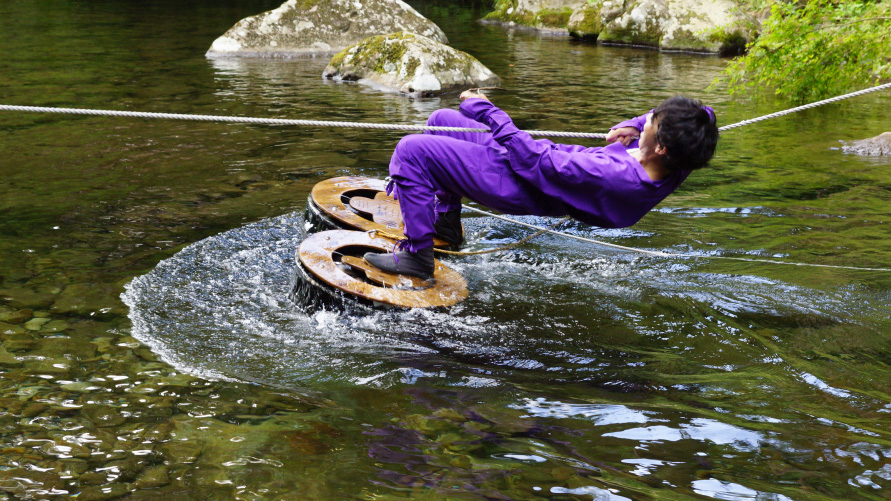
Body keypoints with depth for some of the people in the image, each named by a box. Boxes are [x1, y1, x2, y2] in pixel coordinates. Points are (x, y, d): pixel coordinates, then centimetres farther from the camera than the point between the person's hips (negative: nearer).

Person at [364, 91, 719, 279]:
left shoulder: (615, 176, -40)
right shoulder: (675, 164, -19)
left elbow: (535, 160, -31)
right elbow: (703, 115, 3)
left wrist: (487, 112, -20)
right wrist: (634, 125, -6)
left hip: (519, 185, -8)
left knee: (411, 150, -13)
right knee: (442, 120, 23)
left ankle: (417, 254, -1)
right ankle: (446, 222, 38)